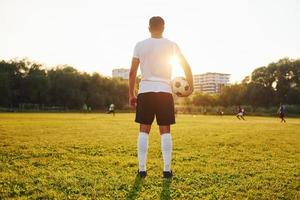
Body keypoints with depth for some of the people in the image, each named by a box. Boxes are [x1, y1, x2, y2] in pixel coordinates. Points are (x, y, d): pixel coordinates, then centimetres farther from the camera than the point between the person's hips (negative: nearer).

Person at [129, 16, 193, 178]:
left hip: (145, 91, 0)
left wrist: (131, 94, 8)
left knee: (144, 130, 6)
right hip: (164, 91, 0)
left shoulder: (140, 45, 5)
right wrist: (191, 87, 14)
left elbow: (132, 72, 2)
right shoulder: (171, 45, 4)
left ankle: (142, 169, 6)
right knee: (165, 130, 5)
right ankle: (167, 169, 5)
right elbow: (186, 67, 3)